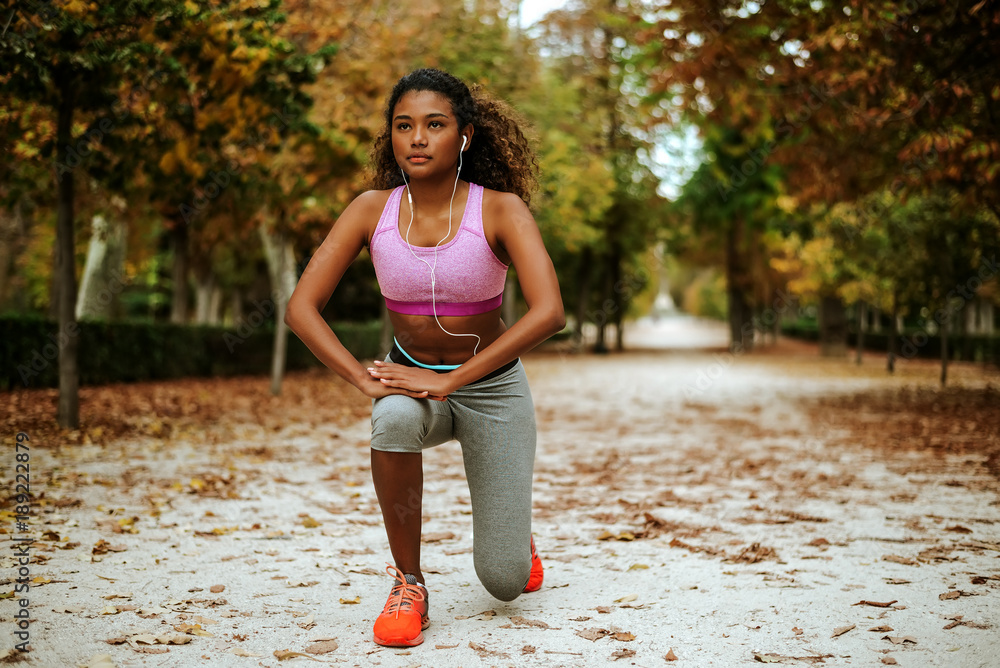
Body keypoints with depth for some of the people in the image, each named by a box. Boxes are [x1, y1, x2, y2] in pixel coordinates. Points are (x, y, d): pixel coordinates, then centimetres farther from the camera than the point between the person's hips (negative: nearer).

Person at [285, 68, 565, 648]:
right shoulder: (373, 209, -11)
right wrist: (364, 379, -28)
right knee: (394, 418, -38)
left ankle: (513, 523, 34)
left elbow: (549, 313, -32)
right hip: (413, 378, 2)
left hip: (491, 385, -1)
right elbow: (302, 307, -13)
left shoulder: (501, 208, -19)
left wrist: (448, 381, -34)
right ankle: (408, 585, -17)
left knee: (504, 583, -5)